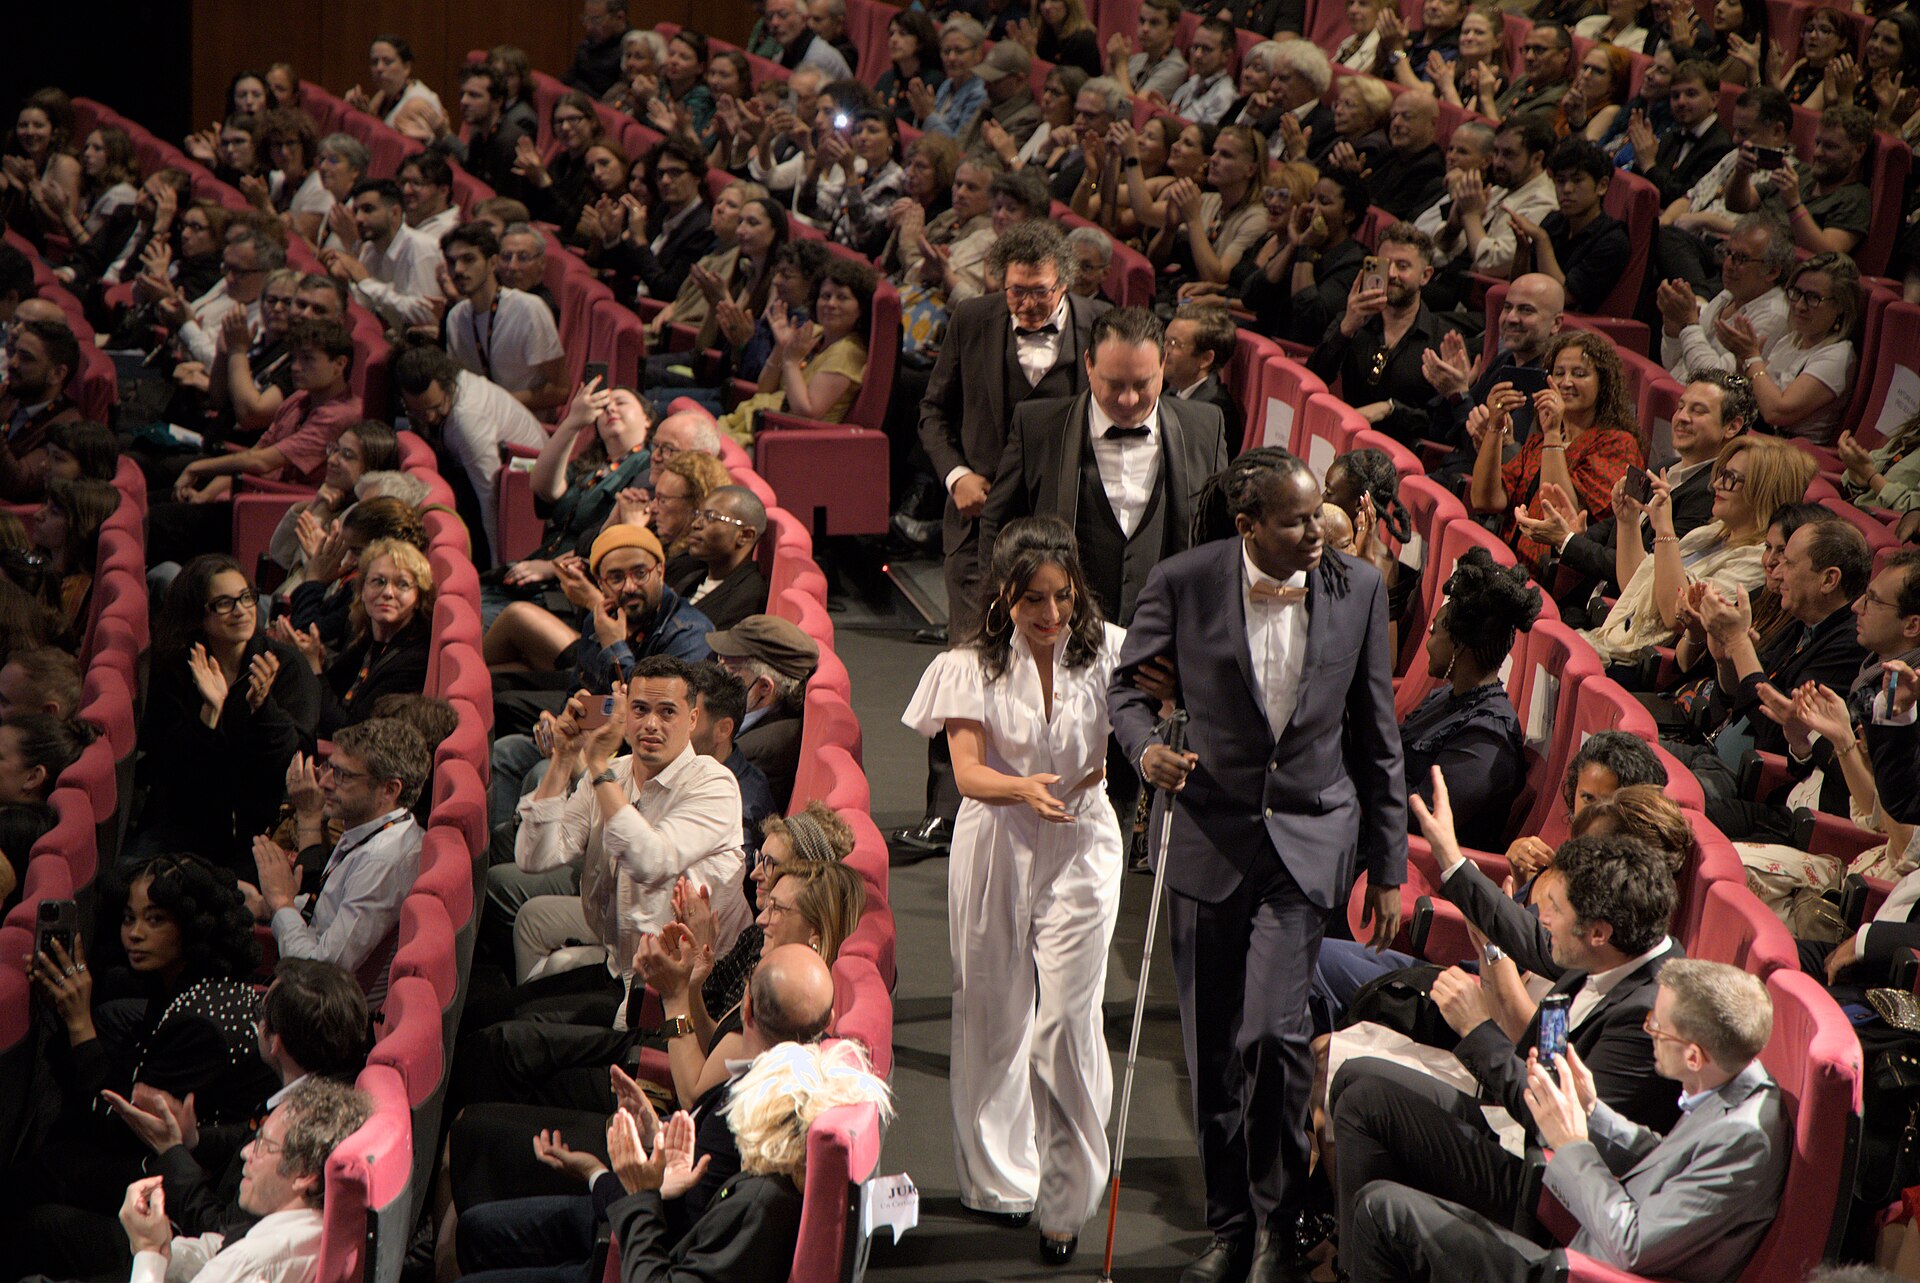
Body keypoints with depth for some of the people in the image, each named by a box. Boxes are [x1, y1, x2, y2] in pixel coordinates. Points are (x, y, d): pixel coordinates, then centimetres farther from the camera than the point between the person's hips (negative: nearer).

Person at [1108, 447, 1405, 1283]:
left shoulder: (1357, 588, -2)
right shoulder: (1183, 584, -7)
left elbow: (1377, 738, 5)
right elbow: (1128, 685, 7)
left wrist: (1387, 867, 7)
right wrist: (1146, 748, -16)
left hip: (1310, 837, -1)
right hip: (1210, 834, 1)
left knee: (1273, 1033, -14)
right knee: (1213, 1052, 7)